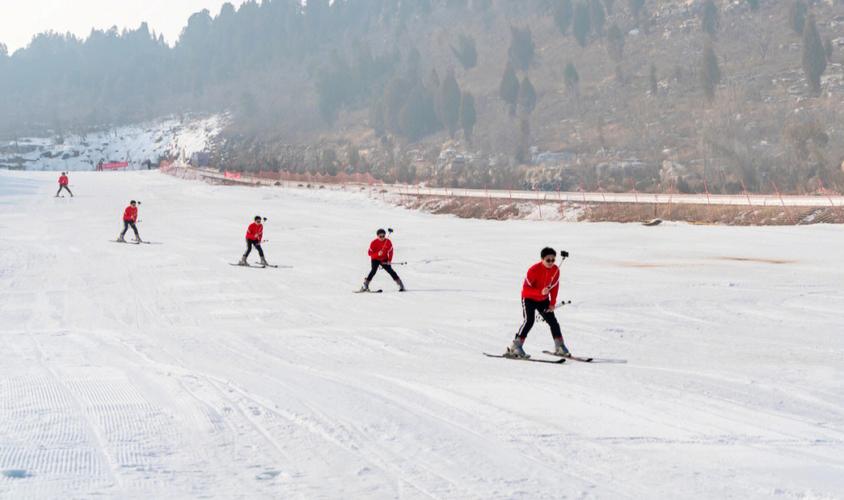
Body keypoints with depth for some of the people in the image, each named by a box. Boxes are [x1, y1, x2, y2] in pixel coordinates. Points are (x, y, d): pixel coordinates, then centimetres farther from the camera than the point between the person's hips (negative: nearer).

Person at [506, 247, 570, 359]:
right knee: (529, 320, -23)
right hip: (529, 298, -6)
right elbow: (526, 288, -27)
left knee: (552, 321, 5)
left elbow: (555, 286, 2)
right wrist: (540, 292, -41)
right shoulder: (534, 270, -28)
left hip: (543, 299, 6)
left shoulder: (555, 270, -11)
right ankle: (515, 347, -23)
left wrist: (552, 303, -3)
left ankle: (560, 347, 19)